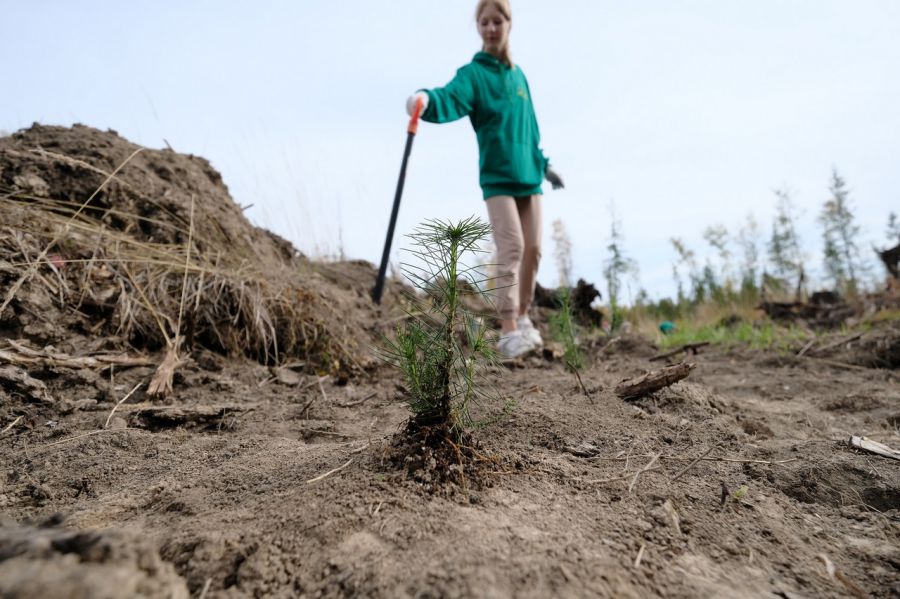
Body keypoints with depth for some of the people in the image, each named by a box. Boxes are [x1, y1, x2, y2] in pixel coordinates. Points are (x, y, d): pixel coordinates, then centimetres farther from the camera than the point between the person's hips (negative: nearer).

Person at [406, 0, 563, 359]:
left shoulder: (518, 75, 15)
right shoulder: (473, 73, -3)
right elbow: (452, 98, -26)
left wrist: (543, 165, 27)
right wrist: (427, 101, -47)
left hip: (528, 176, 6)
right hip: (497, 177, -6)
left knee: (532, 249, 8)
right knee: (511, 248, -16)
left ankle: (522, 316, 24)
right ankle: (509, 330, -12)